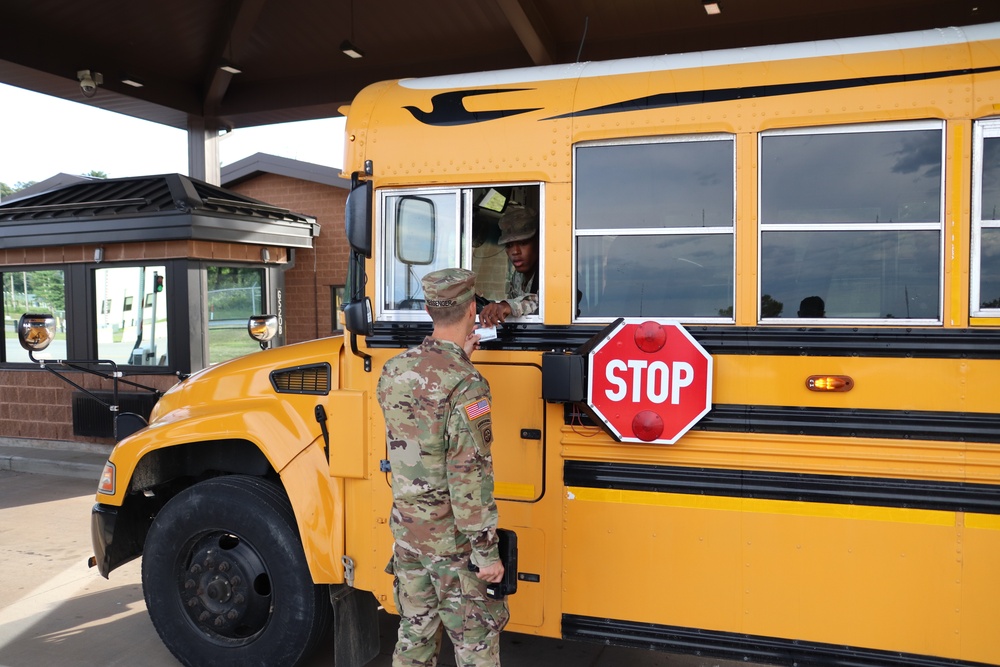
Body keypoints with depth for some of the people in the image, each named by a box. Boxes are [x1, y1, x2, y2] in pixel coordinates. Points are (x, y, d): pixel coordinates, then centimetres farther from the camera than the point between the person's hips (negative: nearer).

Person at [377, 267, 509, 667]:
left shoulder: (393, 371, -1)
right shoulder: (467, 385, -23)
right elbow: (469, 477, -23)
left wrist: (455, 360, 15)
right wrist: (487, 552, -15)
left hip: (405, 528, 7)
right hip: (452, 540, -7)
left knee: (414, 633, 20)